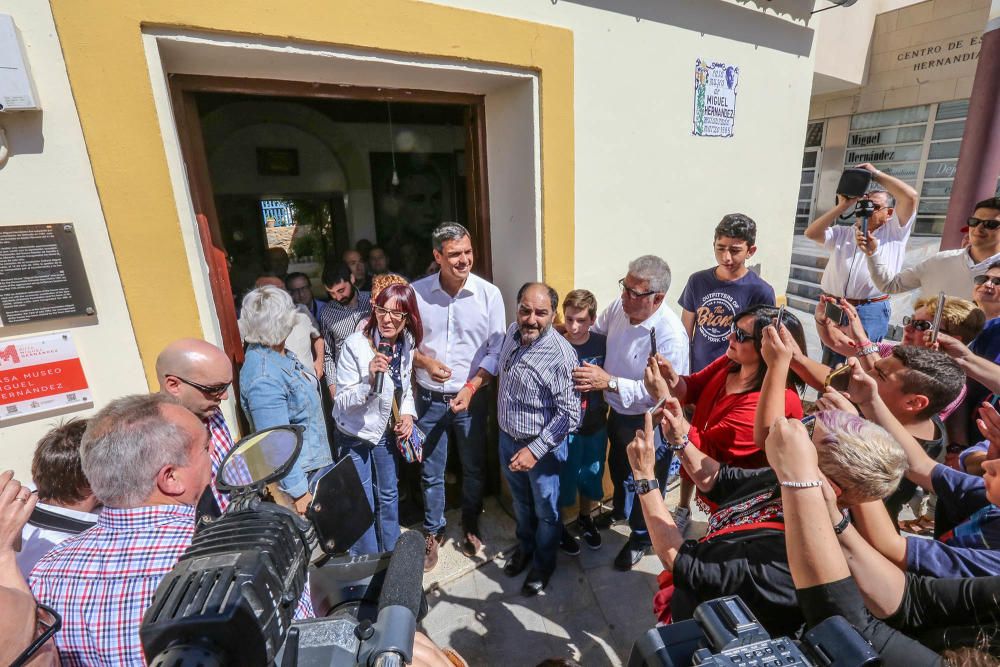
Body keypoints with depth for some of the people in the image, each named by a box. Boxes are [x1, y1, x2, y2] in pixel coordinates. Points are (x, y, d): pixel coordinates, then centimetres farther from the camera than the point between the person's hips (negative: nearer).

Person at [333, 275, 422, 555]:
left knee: (388, 495, 22)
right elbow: (342, 402, -23)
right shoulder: (355, 345, -28)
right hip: (355, 435, -5)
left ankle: (392, 555, 44)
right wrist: (370, 378, -39)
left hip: (386, 431, 5)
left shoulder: (406, 342, -11)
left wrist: (408, 413, -8)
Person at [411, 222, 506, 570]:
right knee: (431, 472, 14)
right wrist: (425, 362, -15)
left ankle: (471, 525, 41)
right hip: (429, 398, 1)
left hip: (471, 397, 0)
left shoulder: (489, 294, -10)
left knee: (473, 469, 16)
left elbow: (496, 350, -6)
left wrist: (471, 388, -14)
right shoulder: (417, 291, -7)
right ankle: (433, 531, 38)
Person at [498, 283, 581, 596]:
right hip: (507, 438, 6)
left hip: (542, 446, -6)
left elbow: (569, 414, -26)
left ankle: (544, 563, 43)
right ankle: (525, 546, 53)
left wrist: (535, 450, -27)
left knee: (546, 510, 18)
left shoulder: (561, 356, -28)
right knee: (521, 501, 28)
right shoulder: (512, 332, -7)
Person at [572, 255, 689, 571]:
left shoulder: (671, 336, -33)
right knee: (617, 466, 31)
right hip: (618, 411, 7)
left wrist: (609, 382, -37)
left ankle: (640, 537, 46)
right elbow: (596, 332, 4)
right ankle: (619, 510, 61)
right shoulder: (619, 306, -15)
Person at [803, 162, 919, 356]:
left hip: (869, 313, -3)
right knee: (829, 364, 9)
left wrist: (876, 174, 3)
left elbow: (911, 196, -5)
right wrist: (843, 206, 2)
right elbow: (811, 233, 2)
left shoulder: (894, 232, 8)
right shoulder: (842, 234, 18)